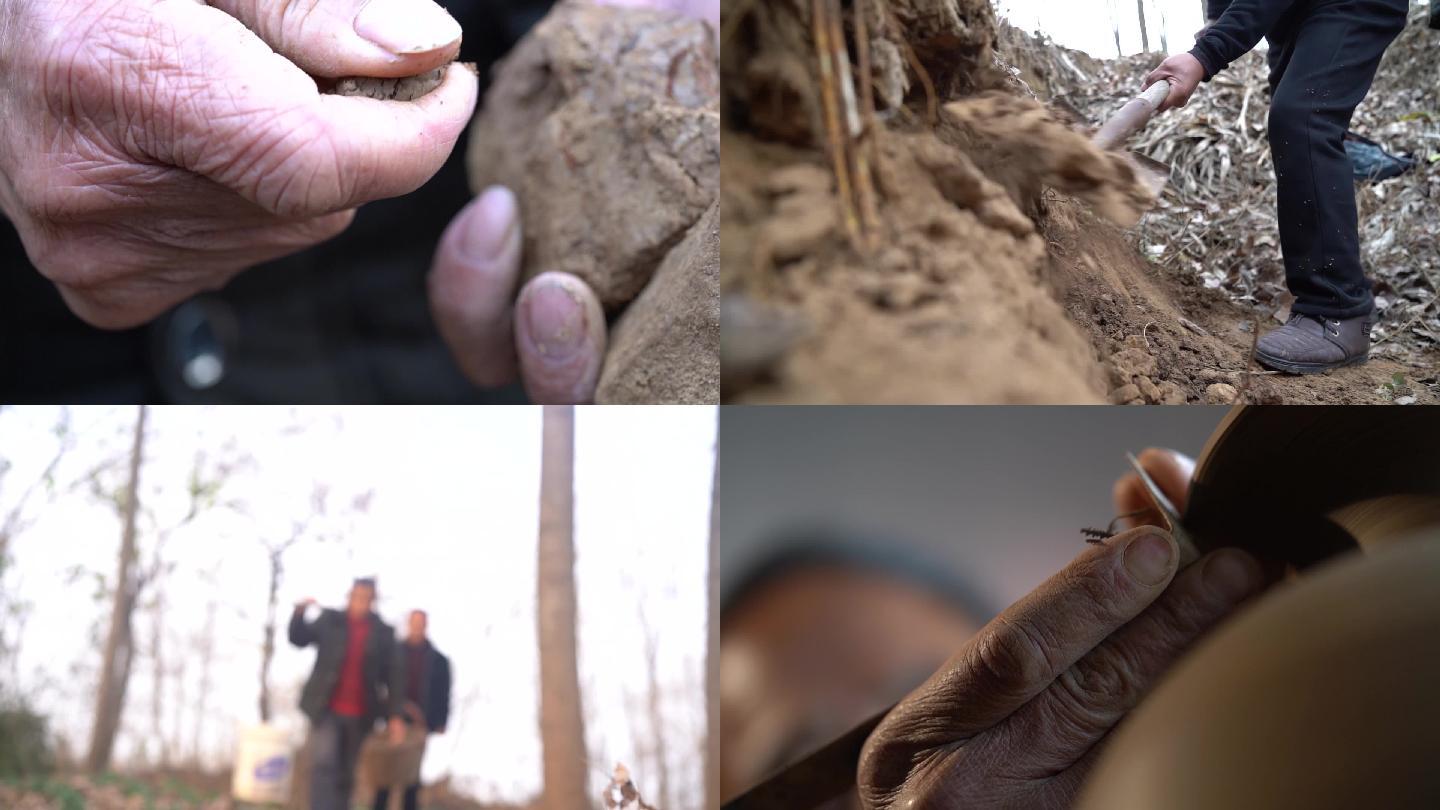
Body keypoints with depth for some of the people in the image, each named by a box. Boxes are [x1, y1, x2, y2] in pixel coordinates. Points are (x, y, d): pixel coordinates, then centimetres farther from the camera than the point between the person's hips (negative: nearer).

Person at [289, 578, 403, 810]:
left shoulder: (383, 633, 3)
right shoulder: (330, 621, 3)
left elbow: (390, 677, 4)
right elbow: (299, 638, -7)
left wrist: (394, 715, -2)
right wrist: (299, 613, -26)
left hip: (359, 714, 1)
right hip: (326, 709, -1)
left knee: (345, 774, 9)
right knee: (324, 765, -16)